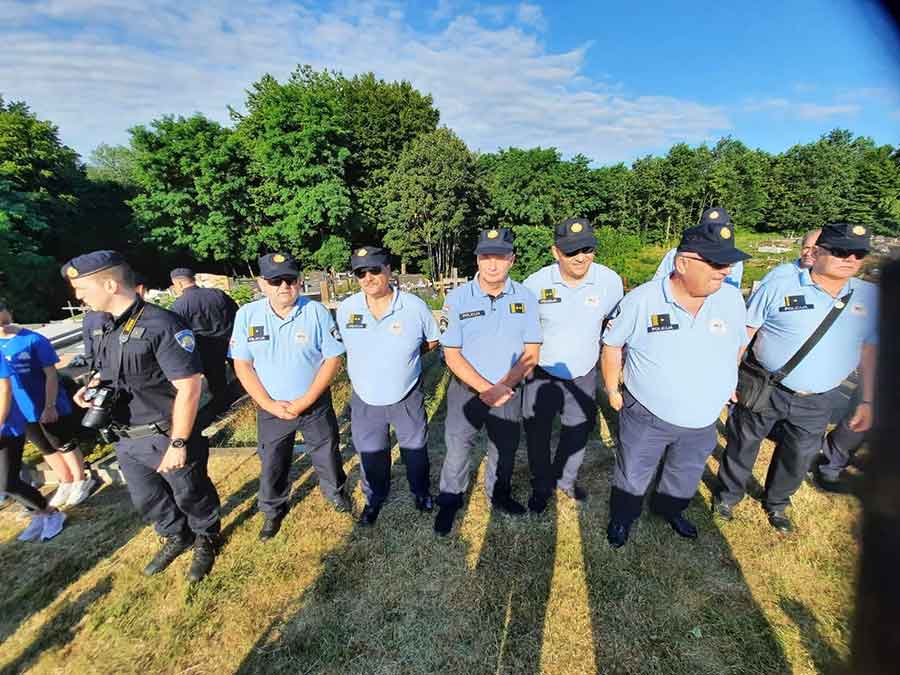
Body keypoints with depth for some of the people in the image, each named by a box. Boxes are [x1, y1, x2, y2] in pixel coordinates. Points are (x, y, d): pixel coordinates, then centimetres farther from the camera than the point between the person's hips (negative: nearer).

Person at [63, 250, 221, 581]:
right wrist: (93, 385, -1)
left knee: (190, 496, 13)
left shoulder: (161, 324, -23)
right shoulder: (111, 327, 4)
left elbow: (188, 387, -25)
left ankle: (205, 540, 40)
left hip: (165, 436, -8)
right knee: (146, 500, 25)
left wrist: (178, 444, -22)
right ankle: (177, 537, 49)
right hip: (127, 440, 8)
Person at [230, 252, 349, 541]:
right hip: (271, 408, 2)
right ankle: (274, 511, 45)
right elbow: (242, 364, -3)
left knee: (327, 456, 16)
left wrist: (305, 401, -16)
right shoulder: (247, 315, -8)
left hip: (315, 405, -1)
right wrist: (269, 404, -12)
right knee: (272, 464, 18)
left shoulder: (317, 311, -14)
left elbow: (333, 358, -12)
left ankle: (335, 491, 47)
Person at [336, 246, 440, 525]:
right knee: (370, 455, 21)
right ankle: (374, 499, 49)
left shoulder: (414, 306, -16)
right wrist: (368, 364, 2)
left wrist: (403, 356, -3)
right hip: (365, 400, 2)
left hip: (407, 397, -1)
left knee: (415, 449, 20)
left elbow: (432, 340, 0)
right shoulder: (345, 309, -10)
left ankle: (421, 492, 50)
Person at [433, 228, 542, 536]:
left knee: (504, 450, 21)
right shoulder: (457, 298, -13)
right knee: (457, 450, 9)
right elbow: (452, 354, -12)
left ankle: (499, 495, 48)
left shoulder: (525, 297, -8)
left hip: (509, 391, 2)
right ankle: (449, 501, 36)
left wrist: (503, 387, -18)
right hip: (466, 389, -2)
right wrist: (486, 388, -20)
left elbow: (531, 353, -6)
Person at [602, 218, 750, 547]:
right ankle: (621, 518, 44)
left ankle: (670, 510, 57)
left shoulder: (732, 299, -10)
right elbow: (612, 343, -7)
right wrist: (612, 390, -2)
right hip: (646, 417, -4)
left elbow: (738, 345, 9)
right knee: (632, 475, 16)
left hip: (702, 422, 4)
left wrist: (726, 384, 14)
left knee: (685, 477, 28)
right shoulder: (641, 299, -20)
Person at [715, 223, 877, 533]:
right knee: (742, 446, 13)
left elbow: (870, 351, 7)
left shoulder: (870, 297, -1)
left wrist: (867, 401, 6)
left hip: (818, 401, 4)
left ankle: (776, 504, 46)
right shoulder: (779, 287, -13)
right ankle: (728, 495, 36)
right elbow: (744, 333, -8)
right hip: (765, 390, -4)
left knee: (798, 458, 20)